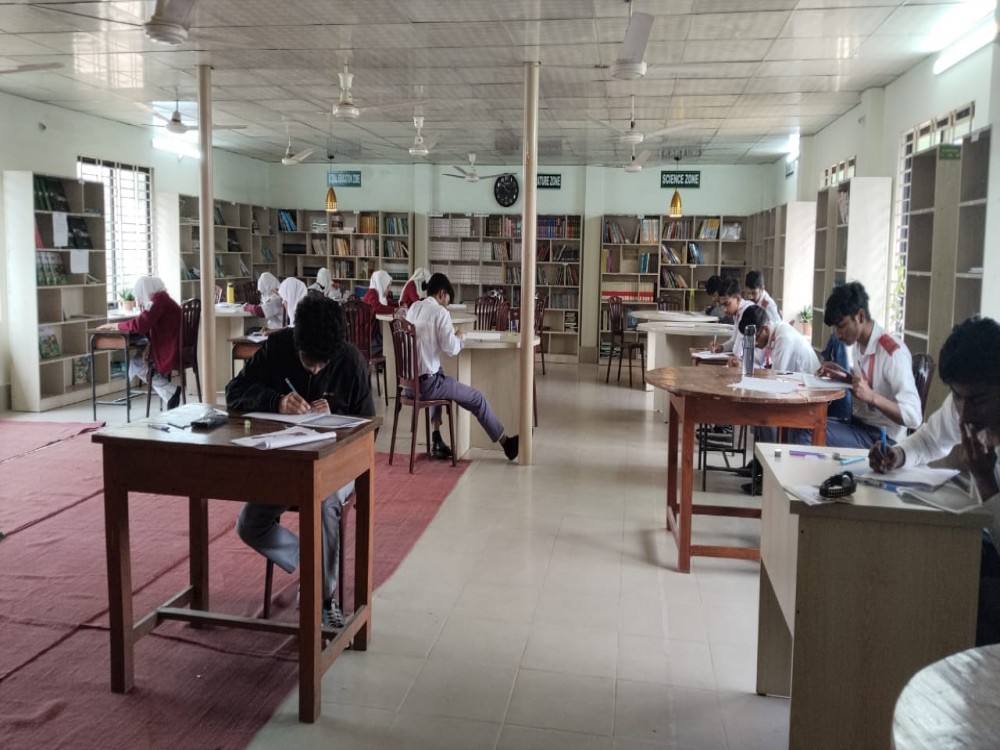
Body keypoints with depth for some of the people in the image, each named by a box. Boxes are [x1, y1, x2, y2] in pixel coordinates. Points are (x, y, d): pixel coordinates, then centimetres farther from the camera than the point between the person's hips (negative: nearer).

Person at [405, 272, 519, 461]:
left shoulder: (414, 307, 8)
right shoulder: (440, 312, -13)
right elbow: (451, 349, -18)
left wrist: (450, 334, 16)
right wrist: (458, 338, 3)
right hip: (426, 382, -8)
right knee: (477, 398, 8)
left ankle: (436, 442, 34)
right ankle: (505, 442, 22)